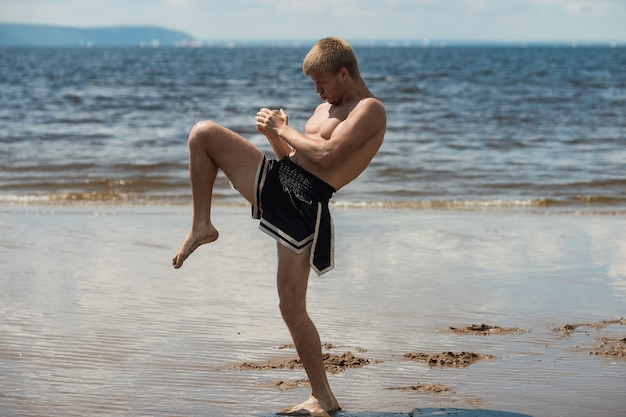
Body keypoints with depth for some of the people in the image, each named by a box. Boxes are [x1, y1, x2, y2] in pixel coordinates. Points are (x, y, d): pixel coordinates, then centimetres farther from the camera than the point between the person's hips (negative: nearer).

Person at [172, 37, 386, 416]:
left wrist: (283, 130, -4)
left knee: (292, 307, -8)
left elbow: (326, 155, -17)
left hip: (304, 205, -8)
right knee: (204, 133, -4)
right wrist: (275, 133, 8)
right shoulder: (327, 107, 26)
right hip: (275, 178, 8)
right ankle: (202, 226, 8)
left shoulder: (370, 110, -3)